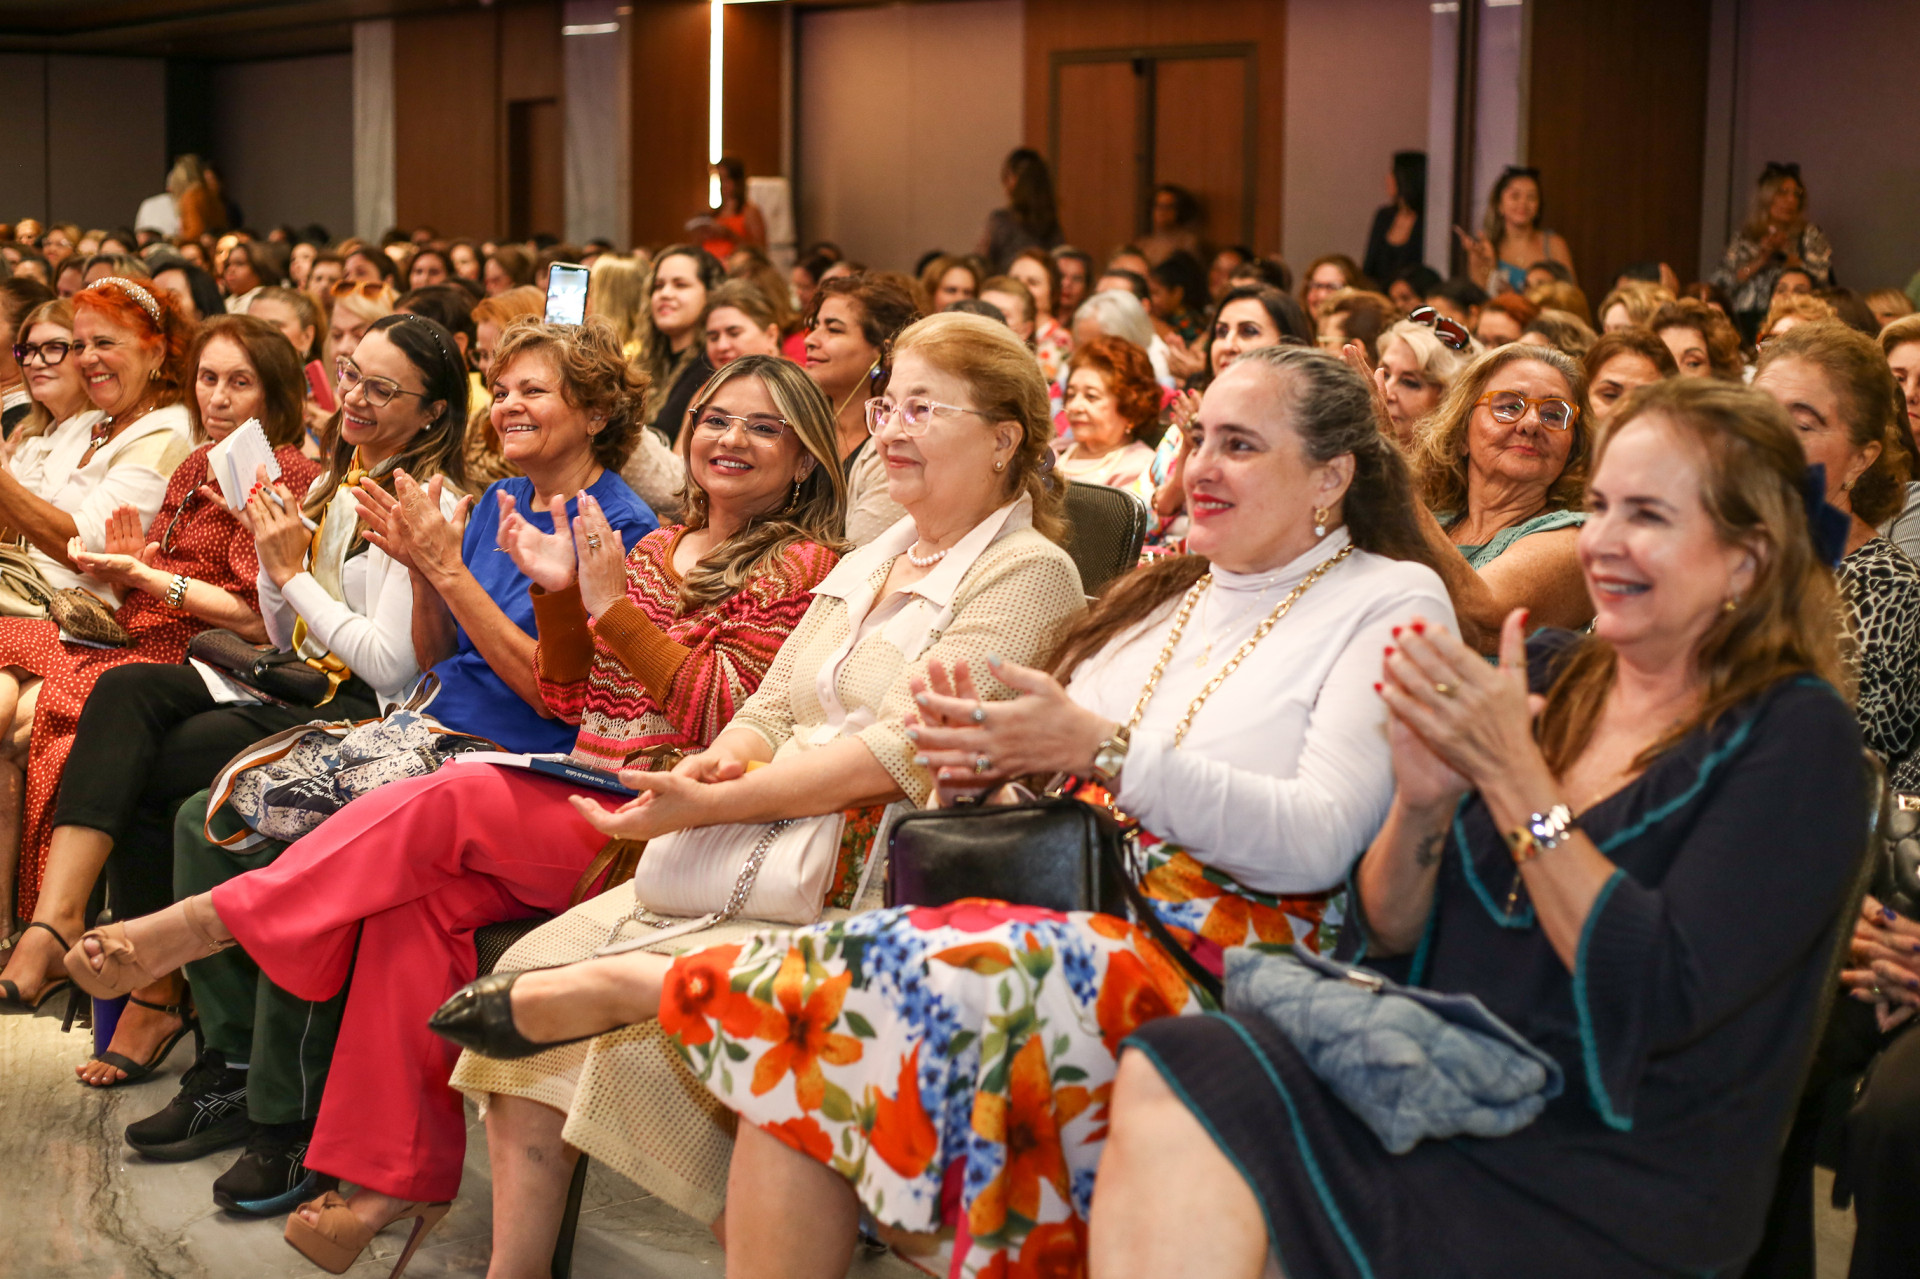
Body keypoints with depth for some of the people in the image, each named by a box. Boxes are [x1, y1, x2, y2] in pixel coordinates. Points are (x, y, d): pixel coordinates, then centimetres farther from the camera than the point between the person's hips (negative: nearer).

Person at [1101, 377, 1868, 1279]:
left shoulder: (1795, 735, -5)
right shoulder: (1552, 682, 11)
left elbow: (1660, 994, -18)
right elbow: (1387, 935, 11)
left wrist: (1513, 774, -20)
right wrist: (1421, 801, -9)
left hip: (1610, 1199, -5)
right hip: (1446, 1096, 6)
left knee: (1177, 1093, -25)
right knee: (1166, 1080, -24)